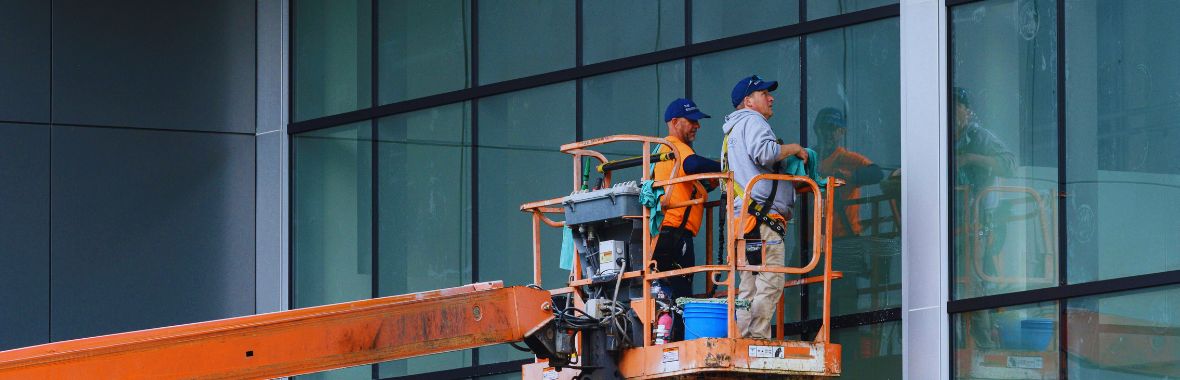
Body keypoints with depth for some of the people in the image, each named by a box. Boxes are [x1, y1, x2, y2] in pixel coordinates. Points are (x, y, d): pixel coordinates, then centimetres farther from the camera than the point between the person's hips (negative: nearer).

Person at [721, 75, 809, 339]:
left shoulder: (733, 132, 32)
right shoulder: (752, 121, 0)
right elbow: (764, 152, -20)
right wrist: (794, 149, -4)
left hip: (744, 218, 10)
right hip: (762, 216, -10)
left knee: (749, 288, 7)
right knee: (769, 285, -15)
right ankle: (758, 338, -22)